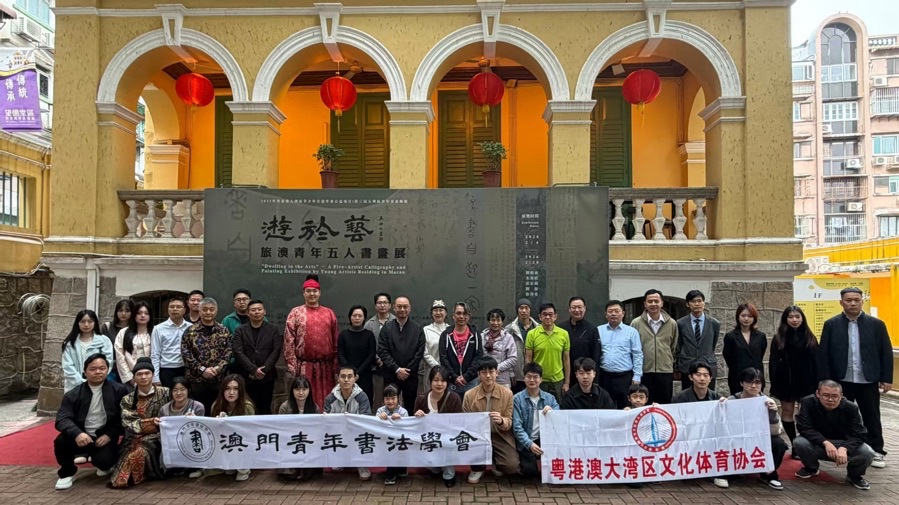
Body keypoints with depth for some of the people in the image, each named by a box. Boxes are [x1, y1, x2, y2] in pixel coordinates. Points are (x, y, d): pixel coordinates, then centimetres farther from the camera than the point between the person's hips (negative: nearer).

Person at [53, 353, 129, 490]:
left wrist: (110, 435, -16)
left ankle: (105, 466, 14)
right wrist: (77, 433, -31)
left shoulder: (119, 390, -3)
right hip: (82, 437, 2)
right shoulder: (73, 394, 0)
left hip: (104, 437, -2)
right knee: (61, 441, -28)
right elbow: (62, 419, -11)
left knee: (103, 460, -29)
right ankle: (67, 473, 2)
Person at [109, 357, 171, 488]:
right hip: (135, 438, 2)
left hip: (158, 438, -2)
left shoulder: (165, 393, 4)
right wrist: (153, 422, -20)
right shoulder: (128, 400, 8)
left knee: (140, 452, -29)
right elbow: (130, 424, -4)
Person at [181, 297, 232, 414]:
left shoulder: (224, 331, 8)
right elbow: (186, 354, -3)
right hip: (196, 379, -1)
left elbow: (228, 352, 2)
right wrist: (202, 369, -12)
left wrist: (218, 368, -13)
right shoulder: (190, 331, 4)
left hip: (219, 379, 1)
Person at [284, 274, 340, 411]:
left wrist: (336, 366, 5)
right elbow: (289, 342, -2)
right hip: (303, 367, -2)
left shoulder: (329, 313, 10)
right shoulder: (295, 313, 3)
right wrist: (292, 366, -8)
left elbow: (336, 342, 9)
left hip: (326, 367, 2)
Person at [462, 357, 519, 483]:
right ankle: (477, 469, 0)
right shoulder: (469, 395, -6)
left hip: (500, 435, 0)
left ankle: (496, 464, 18)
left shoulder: (507, 393, -6)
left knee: (512, 466, -21)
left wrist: (501, 421, -28)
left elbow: (509, 422, -4)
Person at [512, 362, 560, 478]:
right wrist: (530, 444, -23)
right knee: (530, 470, -18)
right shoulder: (517, 399, -3)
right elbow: (517, 427, -10)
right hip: (526, 442, -1)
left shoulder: (550, 398, 6)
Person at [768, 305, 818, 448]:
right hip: (786, 380, 0)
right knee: (787, 411, 3)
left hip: (806, 379, 0)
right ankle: (794, 444, 13)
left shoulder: (810, 338, 5)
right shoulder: (778, 338, 1)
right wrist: (774, 383, -8)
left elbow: (816, 361, 4)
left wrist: (817, 383, -3)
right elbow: (773, 362, -1)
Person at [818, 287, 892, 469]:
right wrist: (825, 381, -6)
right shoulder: (831, 324, -1)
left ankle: (876, 452, 22)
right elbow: (823, 354, -2)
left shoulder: (876, 324, 1)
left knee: (872, 418, 9)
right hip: (841, 381, 0)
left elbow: (886, 353, 3)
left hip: (868, 381, 0)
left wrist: (887, 379, -1)